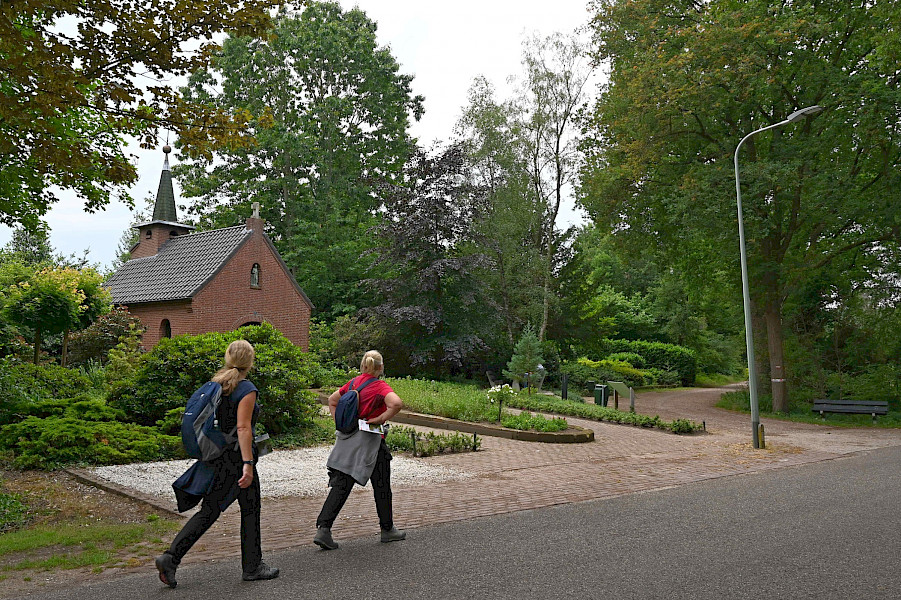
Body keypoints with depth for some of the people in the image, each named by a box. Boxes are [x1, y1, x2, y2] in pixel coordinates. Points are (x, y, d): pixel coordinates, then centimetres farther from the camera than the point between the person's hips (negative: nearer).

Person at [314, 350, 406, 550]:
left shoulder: (353, 382, 8)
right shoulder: (380, 386, -12)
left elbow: (332, 400, 20)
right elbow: (397, 403, -29)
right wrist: (380, 419, -16)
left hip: (347, 439, 6)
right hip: (369, 442, -6)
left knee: (340, 486, 6)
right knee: (381, 486, 11)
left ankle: (323, 528, -4)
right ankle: (388, 530, 25)